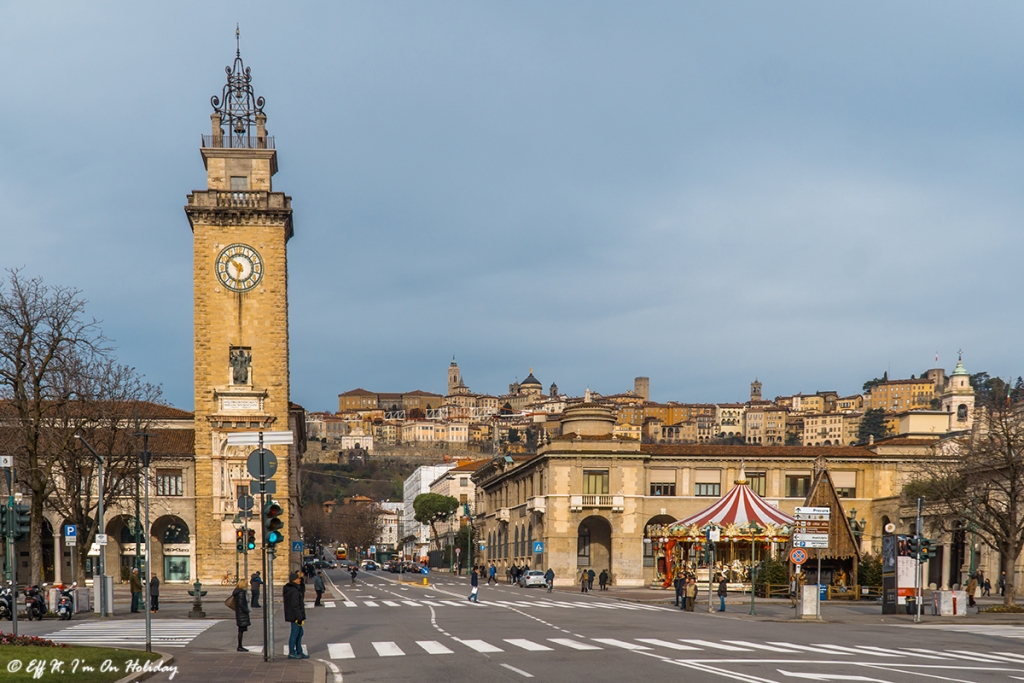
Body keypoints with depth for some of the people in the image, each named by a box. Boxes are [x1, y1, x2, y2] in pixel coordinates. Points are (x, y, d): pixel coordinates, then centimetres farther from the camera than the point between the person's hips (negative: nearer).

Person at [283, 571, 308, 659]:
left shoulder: (289, 588, 10)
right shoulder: (294, 591, -22)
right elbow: (295, 606, -23)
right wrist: (300, 618, -20)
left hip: (292, 615, 10)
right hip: (295, 616, -10)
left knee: (300, 632, 17)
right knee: (295, 633, -1)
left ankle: (299, 652, 24)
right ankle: (291, 653, 8)